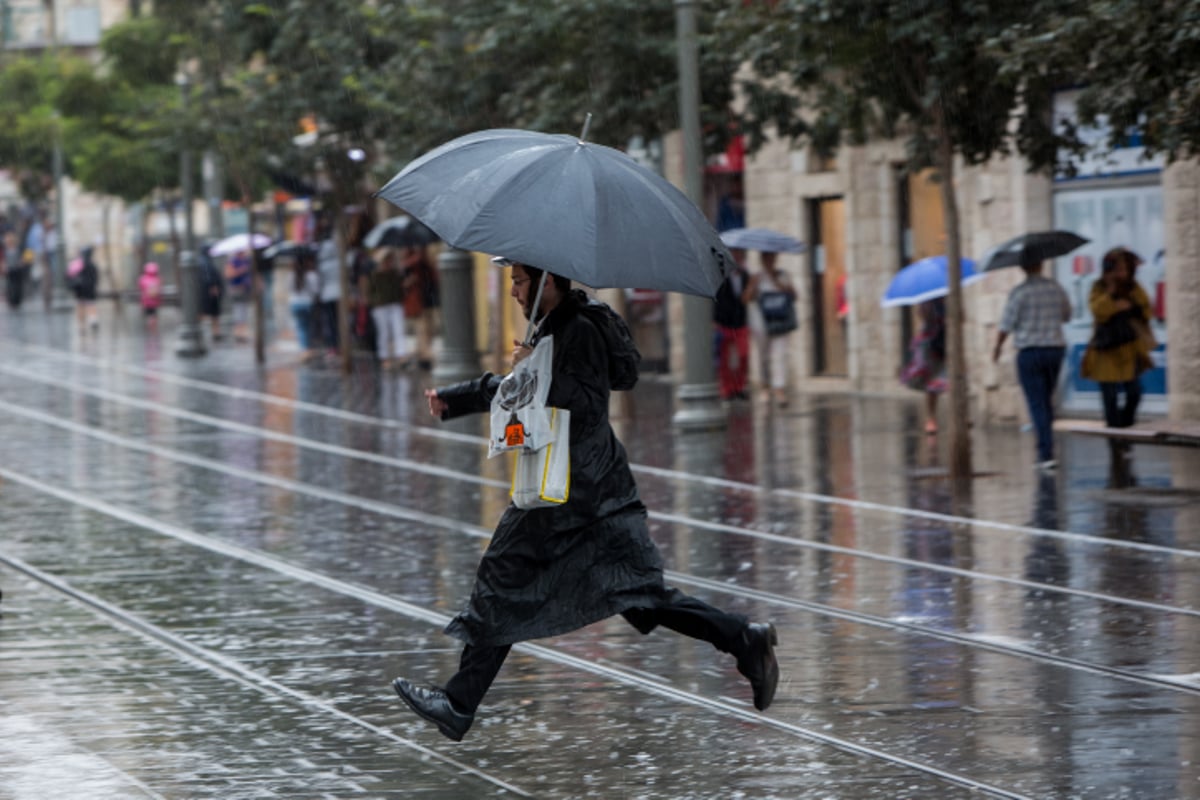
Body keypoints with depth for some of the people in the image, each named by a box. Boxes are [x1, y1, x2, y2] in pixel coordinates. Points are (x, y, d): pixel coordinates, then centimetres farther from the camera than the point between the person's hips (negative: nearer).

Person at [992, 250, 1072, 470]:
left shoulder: (1019, 292, -12)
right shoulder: (1055, 288, 2)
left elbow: (1007, 324, -10)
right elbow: (1066, 315, 17)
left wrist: (997, 348, 6)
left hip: (1029, 352, -5)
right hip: (1055, 348, 5)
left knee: (1037, 404, -4)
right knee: (1046, 400, 19)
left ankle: (1047, 453, -11)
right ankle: (1045, 447, 25)